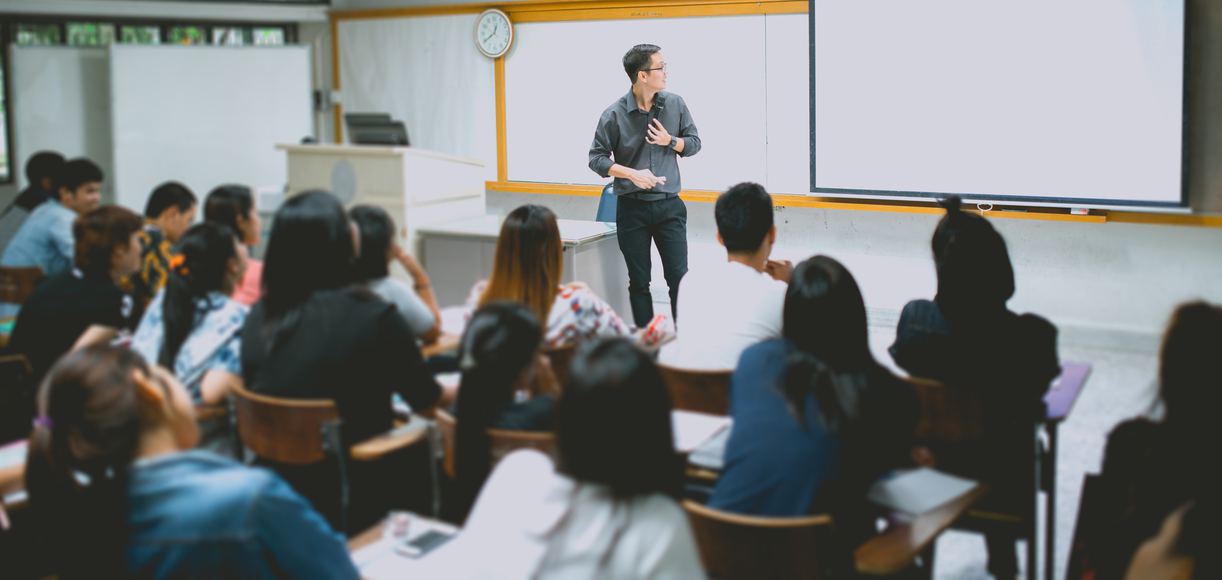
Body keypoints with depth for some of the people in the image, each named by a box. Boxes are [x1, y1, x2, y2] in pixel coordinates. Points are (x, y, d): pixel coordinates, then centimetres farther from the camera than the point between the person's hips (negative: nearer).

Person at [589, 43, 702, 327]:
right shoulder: (614, 114, -8)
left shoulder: (675, 104, 0)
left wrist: (671, 141, -12)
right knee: (639, 281, 6)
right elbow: (596, 158, -4)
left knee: (679, 277, -3)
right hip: (632, 208, -1)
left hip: (669, 205, 1)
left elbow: (694, 143, 10)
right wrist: (632, 174, -18)